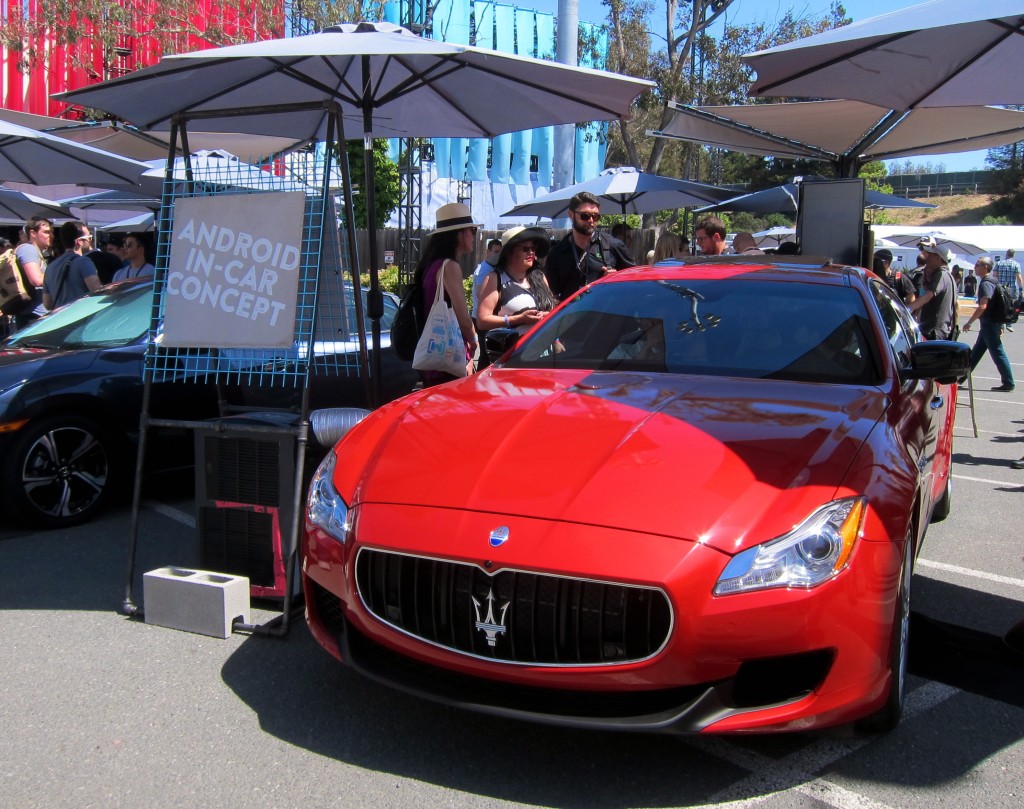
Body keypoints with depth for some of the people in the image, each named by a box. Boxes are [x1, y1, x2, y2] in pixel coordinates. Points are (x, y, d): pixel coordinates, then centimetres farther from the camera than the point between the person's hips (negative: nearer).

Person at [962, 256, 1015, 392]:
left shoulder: (985, 284, -17)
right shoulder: (991, 282, 14)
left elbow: (982, 306, -27)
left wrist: (969, 323, -21)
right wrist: (999, 325, 23)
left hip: (989, 325, -10)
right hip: (989, 324, 10)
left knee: (997, 353, -4)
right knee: (976, 352, 14)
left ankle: (1008, 383, 0)